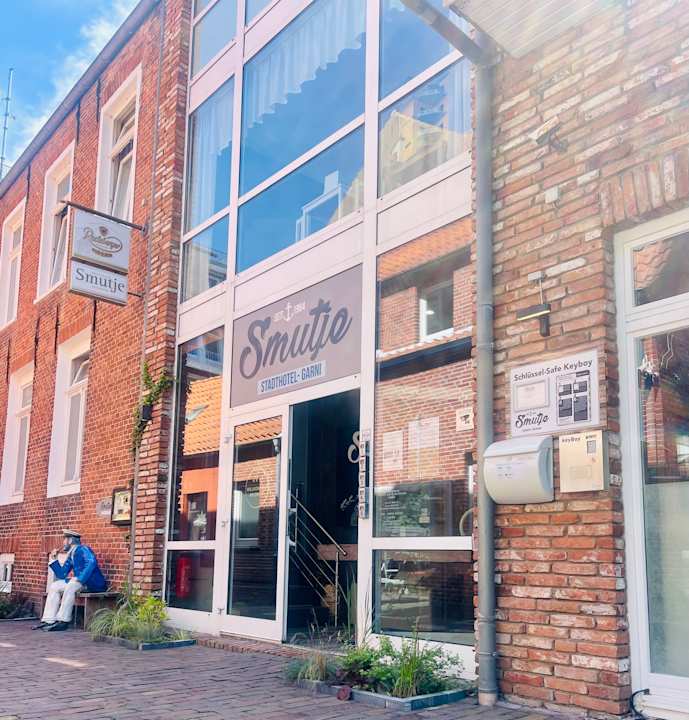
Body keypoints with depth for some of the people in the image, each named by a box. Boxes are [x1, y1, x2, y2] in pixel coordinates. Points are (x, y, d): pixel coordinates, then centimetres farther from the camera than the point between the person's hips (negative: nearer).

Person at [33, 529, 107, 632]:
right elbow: (62, 575, 18)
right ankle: (49, 620, -6)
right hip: (80, 583, 10)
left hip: (94, 583, -10)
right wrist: (53, 560, 12)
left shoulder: (82, 549, -9)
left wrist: (80, 578, -32)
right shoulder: (71, 555, 17)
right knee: (54, 586, 3)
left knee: (71, 586, -33)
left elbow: (92, 562, -28)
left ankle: (63, 622, -27)